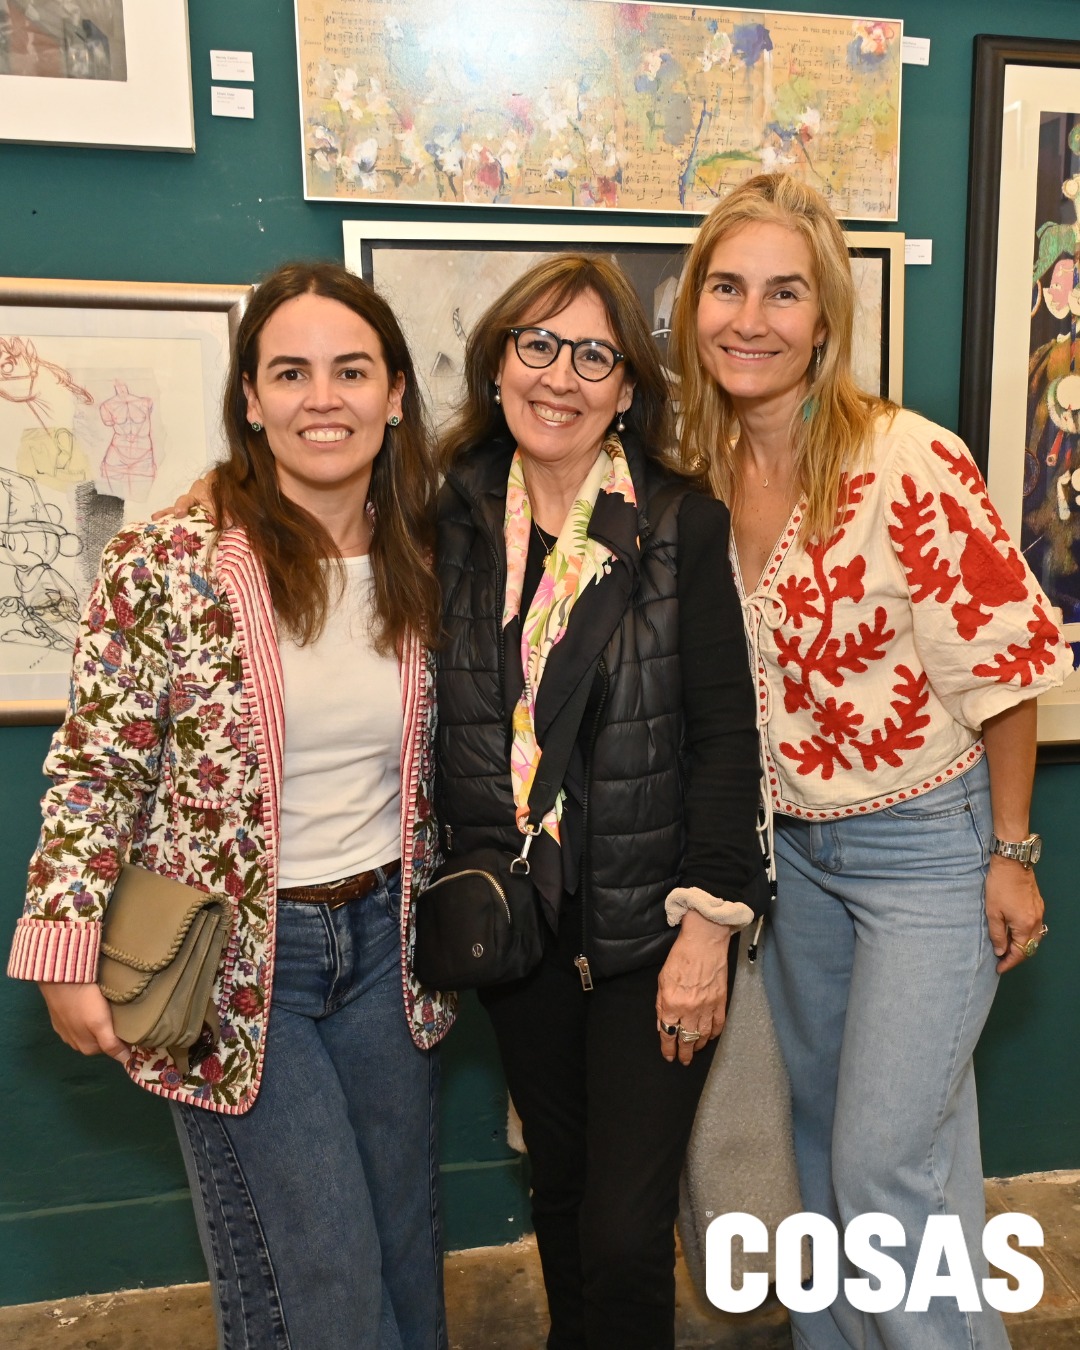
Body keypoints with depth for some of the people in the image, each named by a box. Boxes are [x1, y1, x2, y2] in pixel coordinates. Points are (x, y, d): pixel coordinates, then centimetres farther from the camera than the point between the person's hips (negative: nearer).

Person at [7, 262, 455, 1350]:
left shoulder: (418, 565, 0)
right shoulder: (165, 563, -15)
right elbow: (95, 770, -9)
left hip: (383, 938, 5)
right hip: (231, 962, -4)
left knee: (406, 1253, 20)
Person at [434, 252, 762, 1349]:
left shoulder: (685, 526, -10)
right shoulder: (456, 526, 1)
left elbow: (725, 735, -11)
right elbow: (441, 729, 6)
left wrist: (707, 927, -14)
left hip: (648, 930, -3)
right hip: (514, 926, 4)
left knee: (627, 1231, 2)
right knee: (558, 1184, 23)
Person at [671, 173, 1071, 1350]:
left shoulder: (907, 462, -22)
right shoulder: (701, 474, -4)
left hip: (926, 842, -6)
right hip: (789, 843, 6)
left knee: (887, 1165, 1)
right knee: (819, 1132, 22)